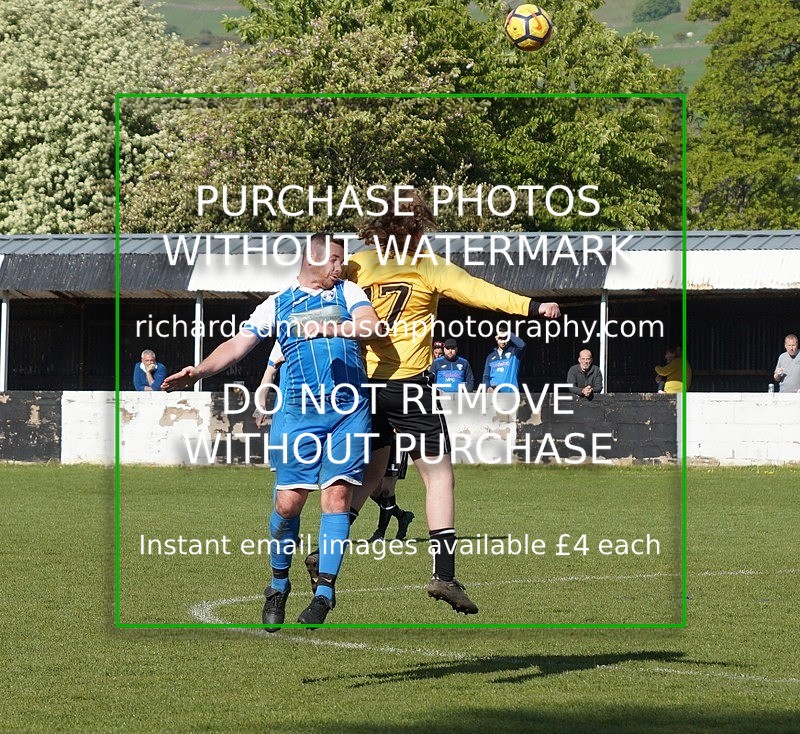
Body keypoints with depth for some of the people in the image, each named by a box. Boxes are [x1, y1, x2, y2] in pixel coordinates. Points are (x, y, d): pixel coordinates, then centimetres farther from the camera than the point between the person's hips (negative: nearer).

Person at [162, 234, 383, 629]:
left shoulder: (347, 292, 12)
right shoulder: (277, 304, 12)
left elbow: (369, 324, -8)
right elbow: (238, 344, 6)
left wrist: (328, 328, -25)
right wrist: (199, 371, -9)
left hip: (350, 409, 0)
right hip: (302, 412, 0)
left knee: (336, 495, -7)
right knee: (288, 501, -4)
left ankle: (325, 591, -1)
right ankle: (279, 583, 17)